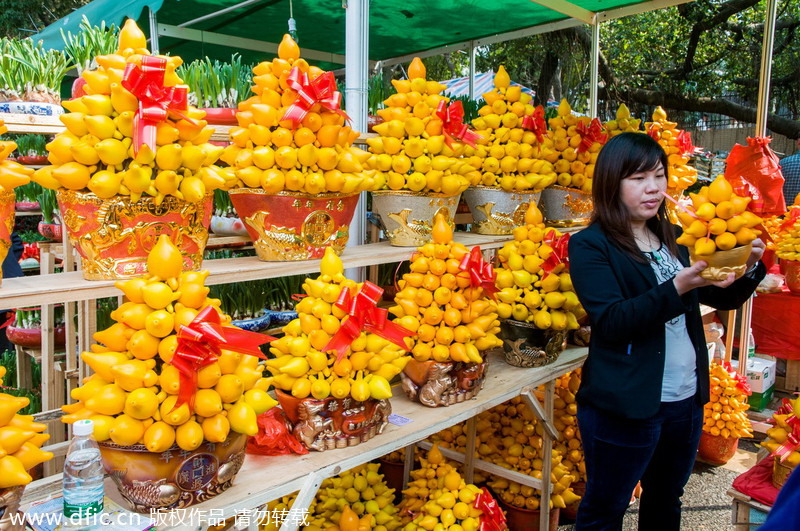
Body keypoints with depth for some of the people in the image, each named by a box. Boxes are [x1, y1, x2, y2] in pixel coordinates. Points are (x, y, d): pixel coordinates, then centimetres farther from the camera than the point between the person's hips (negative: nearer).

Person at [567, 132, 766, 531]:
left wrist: (748, 268, -9)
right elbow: (611, 322, -21)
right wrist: (677, 288, -30)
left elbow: (723, 299, 10)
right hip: (625, 406, -6)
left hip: (687, 399, 7)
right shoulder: (591, 245, -12)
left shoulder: (675, 239, 7)